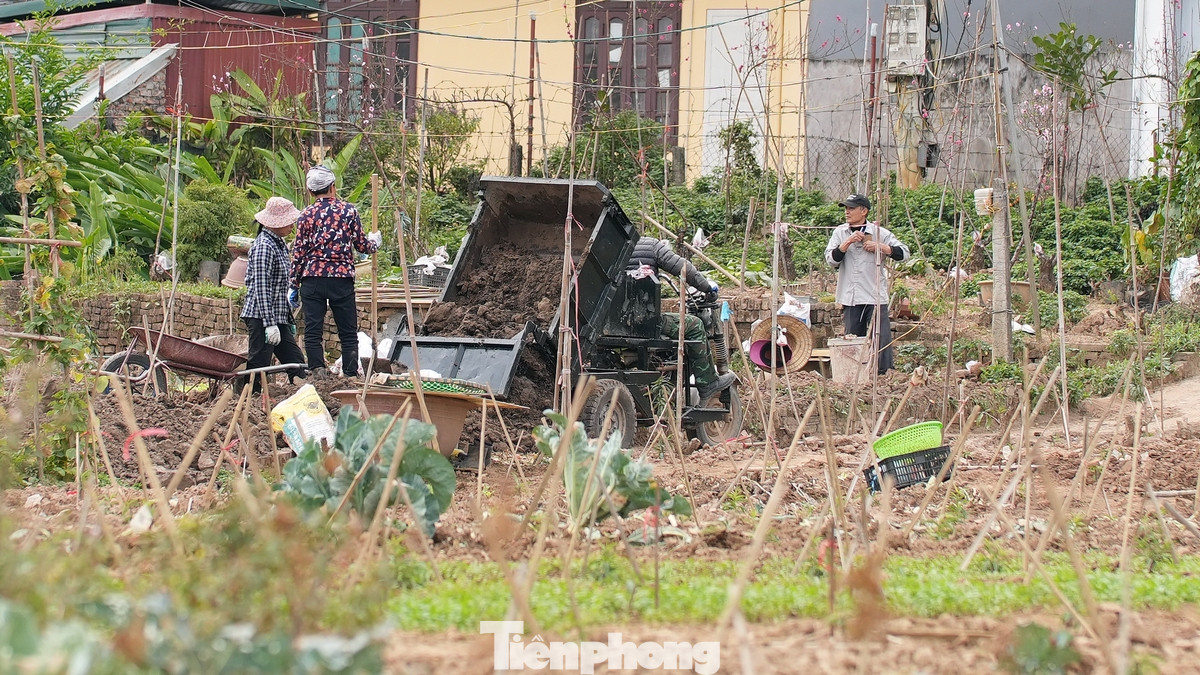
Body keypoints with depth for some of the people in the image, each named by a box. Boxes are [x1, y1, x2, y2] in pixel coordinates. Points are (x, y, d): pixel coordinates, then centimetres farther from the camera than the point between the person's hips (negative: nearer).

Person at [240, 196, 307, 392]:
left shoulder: (279, 244, 15)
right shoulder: (264, 247, -15)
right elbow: (261, 288, -19)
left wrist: (289, 321, 21)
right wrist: (269, 324, -22)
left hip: (278, 318, 10)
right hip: (261, 317, -10)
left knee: (296, 364, 7)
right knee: (258, 369, -6)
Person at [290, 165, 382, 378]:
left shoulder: (307, 215, 2)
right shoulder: (348, 210, 2)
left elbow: (299, 253, 2)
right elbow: (362, 245, 7)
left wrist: (294, 286, 8)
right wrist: (375, 242, 31)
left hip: (312, 280, 0)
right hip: (342, 279, 0)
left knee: (313, 333, 2)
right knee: (348, 334, 7)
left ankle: (318, 371, -9)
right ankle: (351, 375, 5)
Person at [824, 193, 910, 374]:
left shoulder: (880, 233, 1)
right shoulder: (840, 233, 9)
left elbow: (903, 252, 0)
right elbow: (831, 259, -1)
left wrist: (880, 247, -12)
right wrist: (848, 242, -13)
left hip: (875, 297, -3)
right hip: (850, 298, 3)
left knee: (880, 337, -8)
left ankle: (882, 374, -3)